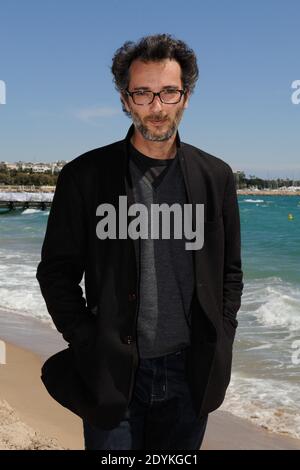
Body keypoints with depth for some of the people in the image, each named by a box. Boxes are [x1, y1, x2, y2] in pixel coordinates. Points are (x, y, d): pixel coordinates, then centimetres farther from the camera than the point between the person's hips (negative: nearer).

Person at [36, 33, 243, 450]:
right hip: (112, 375, -2)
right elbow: (56, 271, -1)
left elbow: (230, 271, 10)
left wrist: (220, 345, 2)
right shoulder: (84, 176, -5)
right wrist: (87, 345, -7)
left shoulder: (216, 177, 3)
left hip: (190, 373, 3)